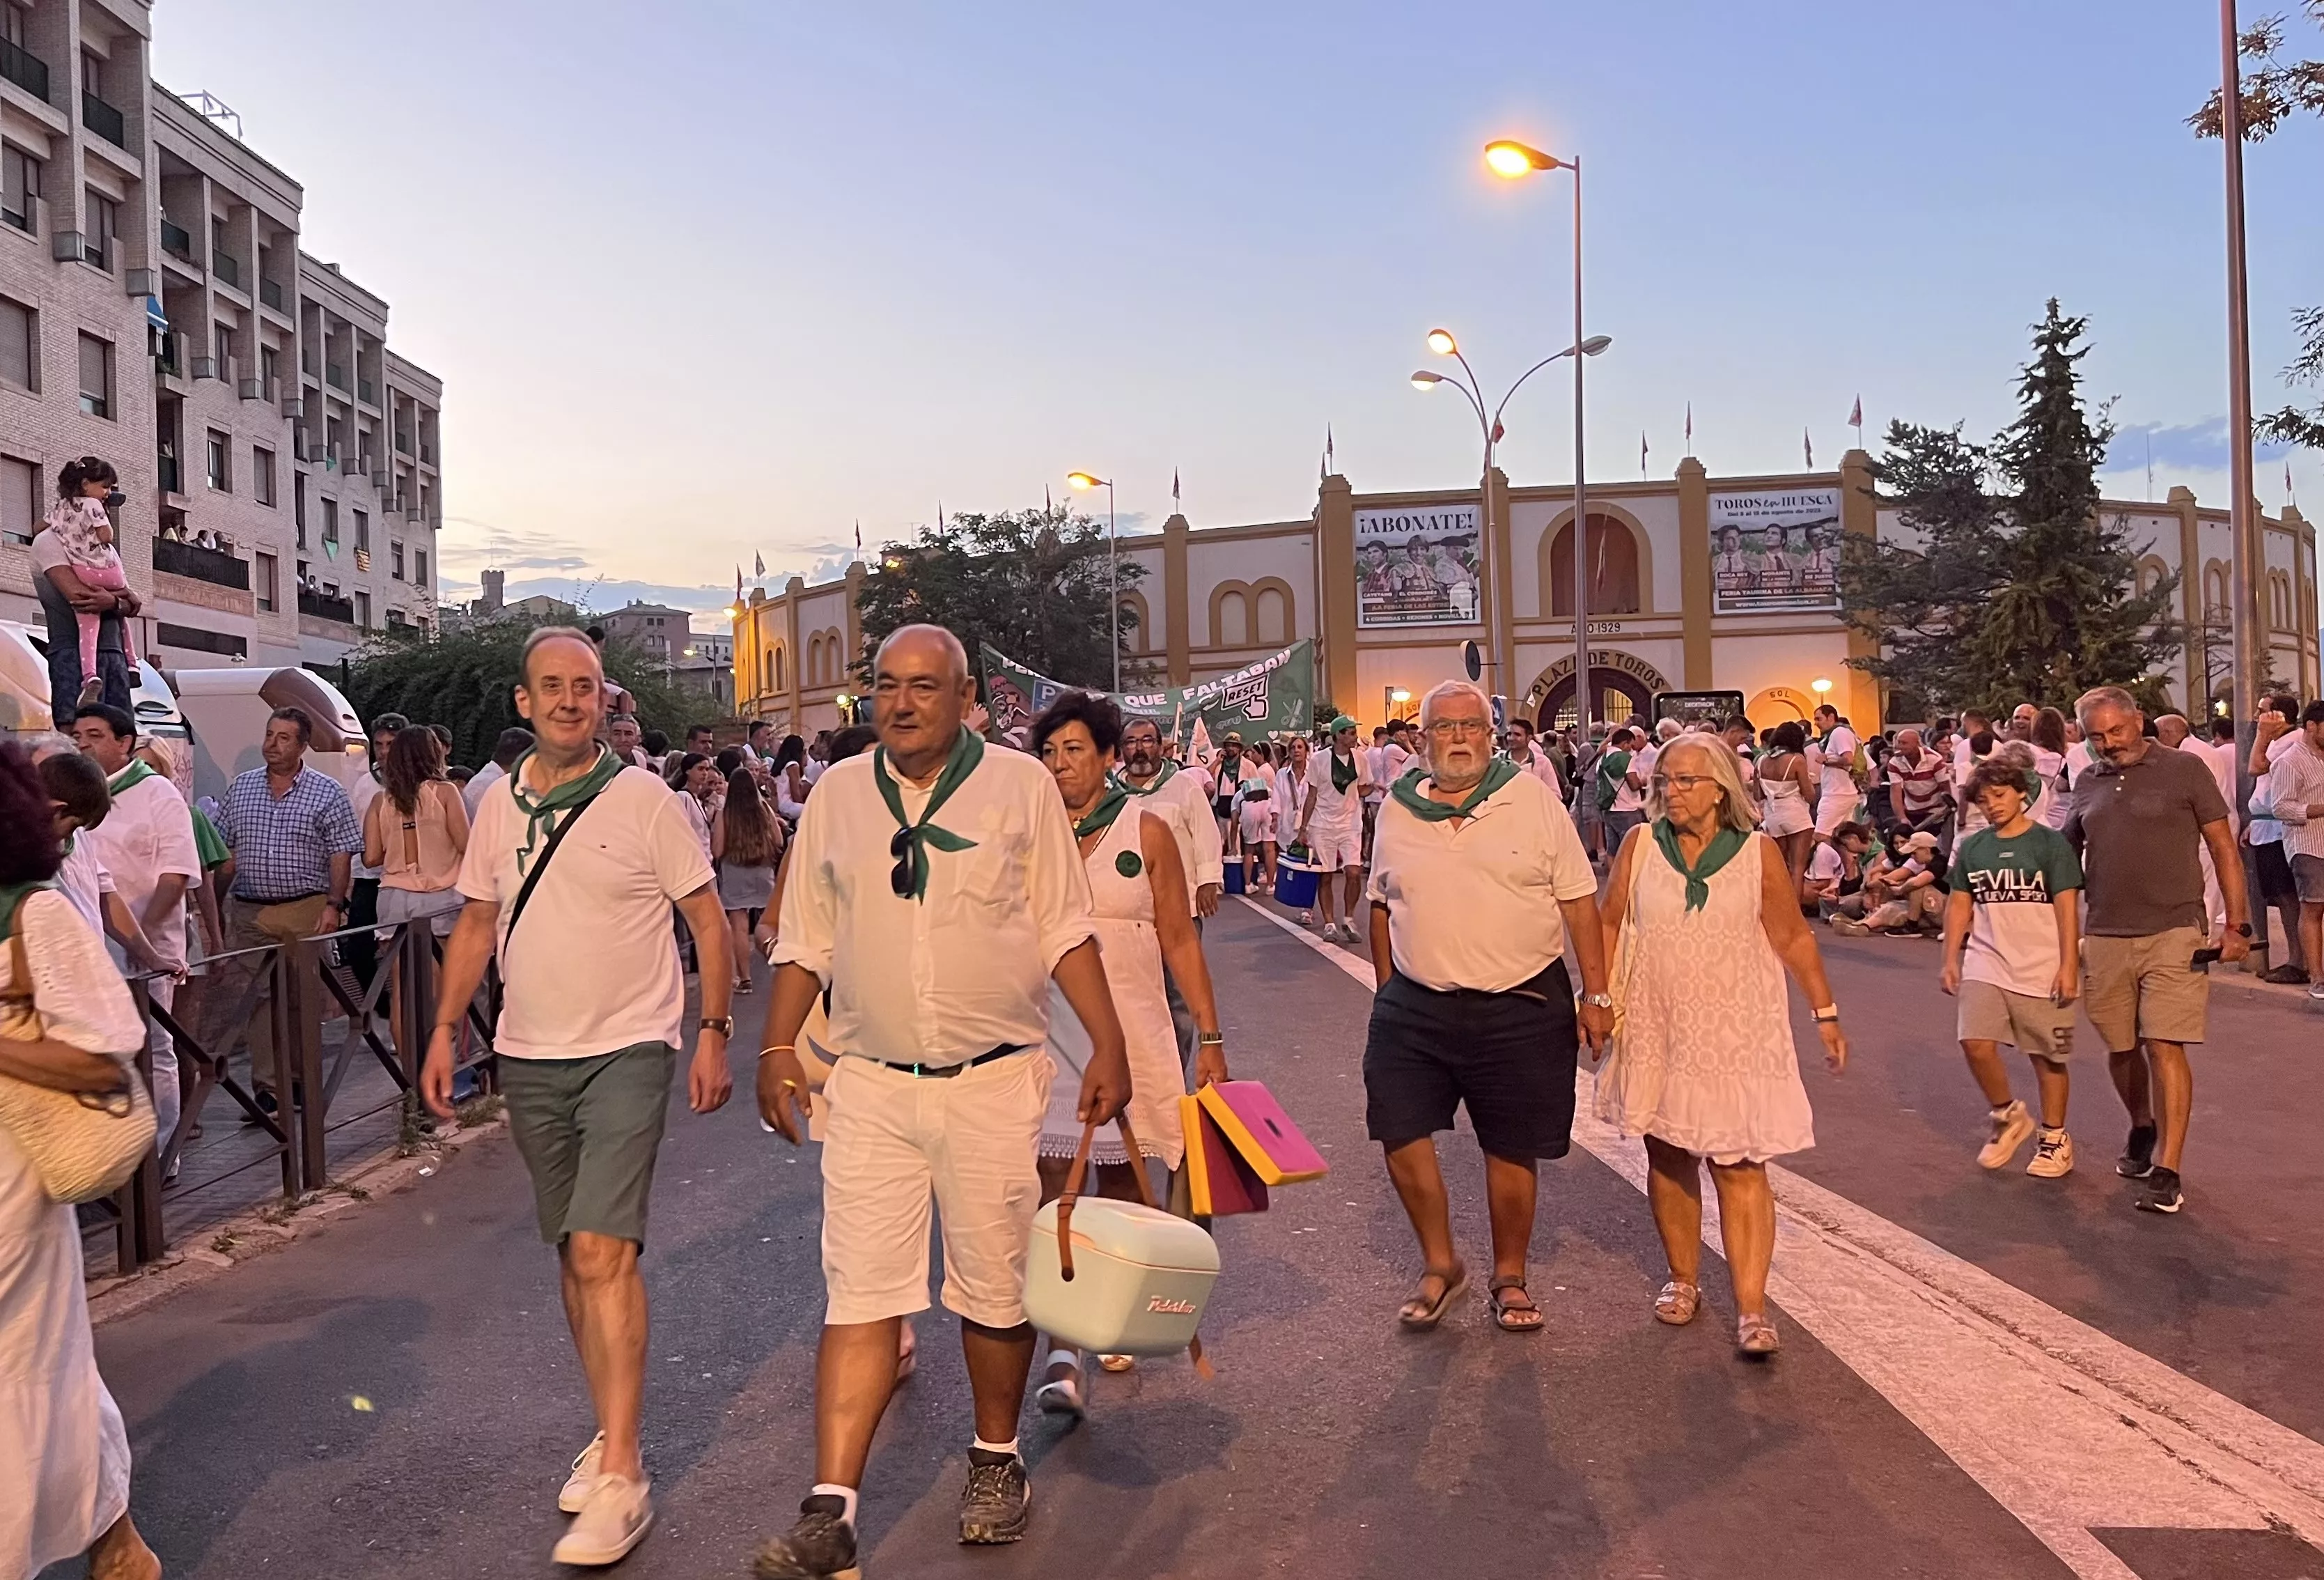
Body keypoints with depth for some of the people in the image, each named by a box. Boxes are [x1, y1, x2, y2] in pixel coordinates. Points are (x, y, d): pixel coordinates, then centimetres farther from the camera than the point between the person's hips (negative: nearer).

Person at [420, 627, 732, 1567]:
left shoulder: (644, 800, -7)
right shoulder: (499, 804, 6)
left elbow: (708, 921, -5)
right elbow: (477, 923, 15)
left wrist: (713, 1034, -10)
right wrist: (443, 1033, 8)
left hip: (626, 1050, -5)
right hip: (528, 1057, 5)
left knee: (603, 1250, -13)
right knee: (573, 1252, 14)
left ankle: (622, 1477, -6)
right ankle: (610, 1430, 29)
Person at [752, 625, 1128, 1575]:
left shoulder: (1021, 785, 0)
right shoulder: (837, 793, 6)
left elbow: (1064, 928, 1)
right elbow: (805, 939, 12)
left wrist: (1107, 1042, -5)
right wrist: (778, 1046, 5)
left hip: (994, 1079, -1)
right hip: (868, 1084, 1)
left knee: (995, 1287, 10)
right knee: (859, 1295, -1)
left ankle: (996, 1459, 31)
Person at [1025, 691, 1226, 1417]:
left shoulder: (1146, 829, 0)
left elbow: (1179, 939, 2)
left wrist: (1209, 1036, -1)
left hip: (1131, 1032, 0)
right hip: (1047, 1034, 0)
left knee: (1122, 1183, 11)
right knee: (1052, 1188, -9)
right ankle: (1062, 1349, -7)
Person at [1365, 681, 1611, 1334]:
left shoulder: (1534, 799, -2)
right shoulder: (1397, 811, 4)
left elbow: (1578, 901, -1)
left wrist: (1596, 994, -3)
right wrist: (1386, 990, 12)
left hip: (1522, 1009, -2)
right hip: (1416, 1006, 2)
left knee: (1512, 1151, 8)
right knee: (1400, 1134, 1)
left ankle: (1509, 1278, 29)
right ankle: (1440, 1265, 24)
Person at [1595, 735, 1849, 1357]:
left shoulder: (1759, 854, -3)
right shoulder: (1640, 845, 0)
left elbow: (1794, 939, 4)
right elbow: (1611, 924, 5)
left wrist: (1825, 1014, 4)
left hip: (1735, 1034, -2)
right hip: (1657, 1034, 2)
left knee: (1740, 1167, -3)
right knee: (1668, 1158, 11)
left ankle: (1751, 1309, 0)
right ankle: (1683, 1280, 28)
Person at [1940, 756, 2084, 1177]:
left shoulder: (2050, 843, -4)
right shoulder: (1972, 848, 7)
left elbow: (2067, 908, -6)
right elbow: (1959, 905, 12)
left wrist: (2069, 965, -11)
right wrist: (1951, 959, 6)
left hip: (2042, 969, -3)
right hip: (1986, 964, 3)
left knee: (2047, 1056, 5)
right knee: (1976, 1043, -12)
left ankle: (2055, 1138, 23)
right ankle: (2007, 1115, 13)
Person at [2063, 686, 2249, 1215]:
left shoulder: (2184, 769, -2)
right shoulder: (2088, 783, 9)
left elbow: (2223, 848, 0)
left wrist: (2237, 925, -4)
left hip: (2173, 933, -4)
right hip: (2105, 938, 4)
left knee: (2164, 1047, -9)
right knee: (2121, 1047, 13)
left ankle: (2166, 1172, -5)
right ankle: (2142, 1130, 39)